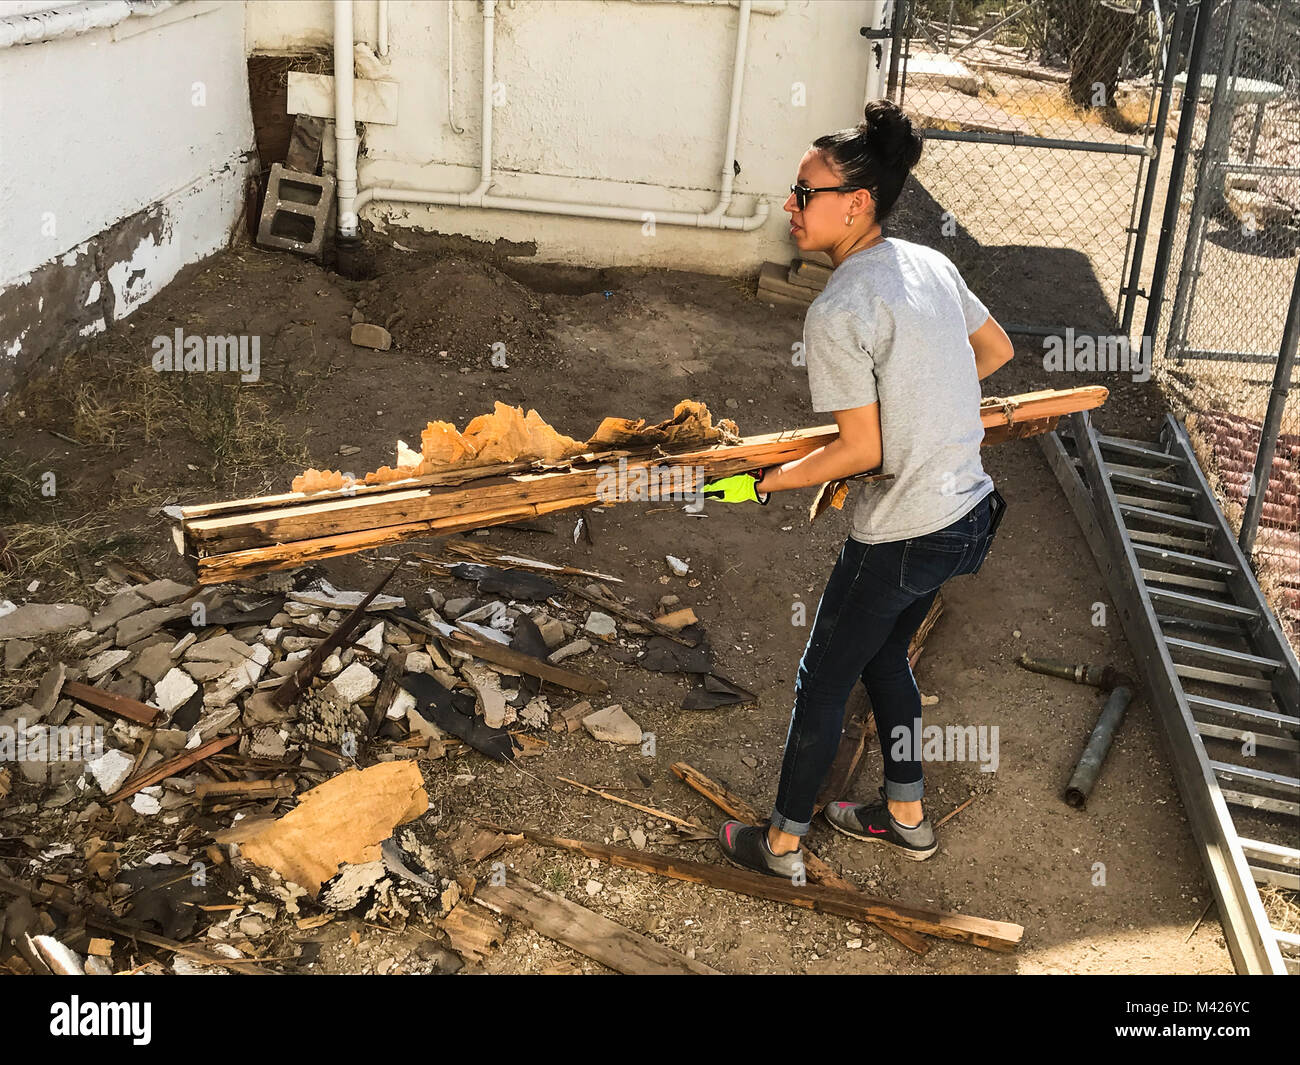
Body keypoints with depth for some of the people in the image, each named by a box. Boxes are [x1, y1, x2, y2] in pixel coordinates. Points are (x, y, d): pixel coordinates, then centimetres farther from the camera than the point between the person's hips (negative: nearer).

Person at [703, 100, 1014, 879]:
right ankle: (907, 816, 41)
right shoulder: (932, 262, 2)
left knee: (824, 683, 10)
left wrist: (767, 482, -7)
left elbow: (863, 449, -19)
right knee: (884, 654, 27)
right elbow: (996, 351, 16)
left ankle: (782, 844, 27)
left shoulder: (838, 311, -22)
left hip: (903, 535, -8)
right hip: (970, 507, 9)